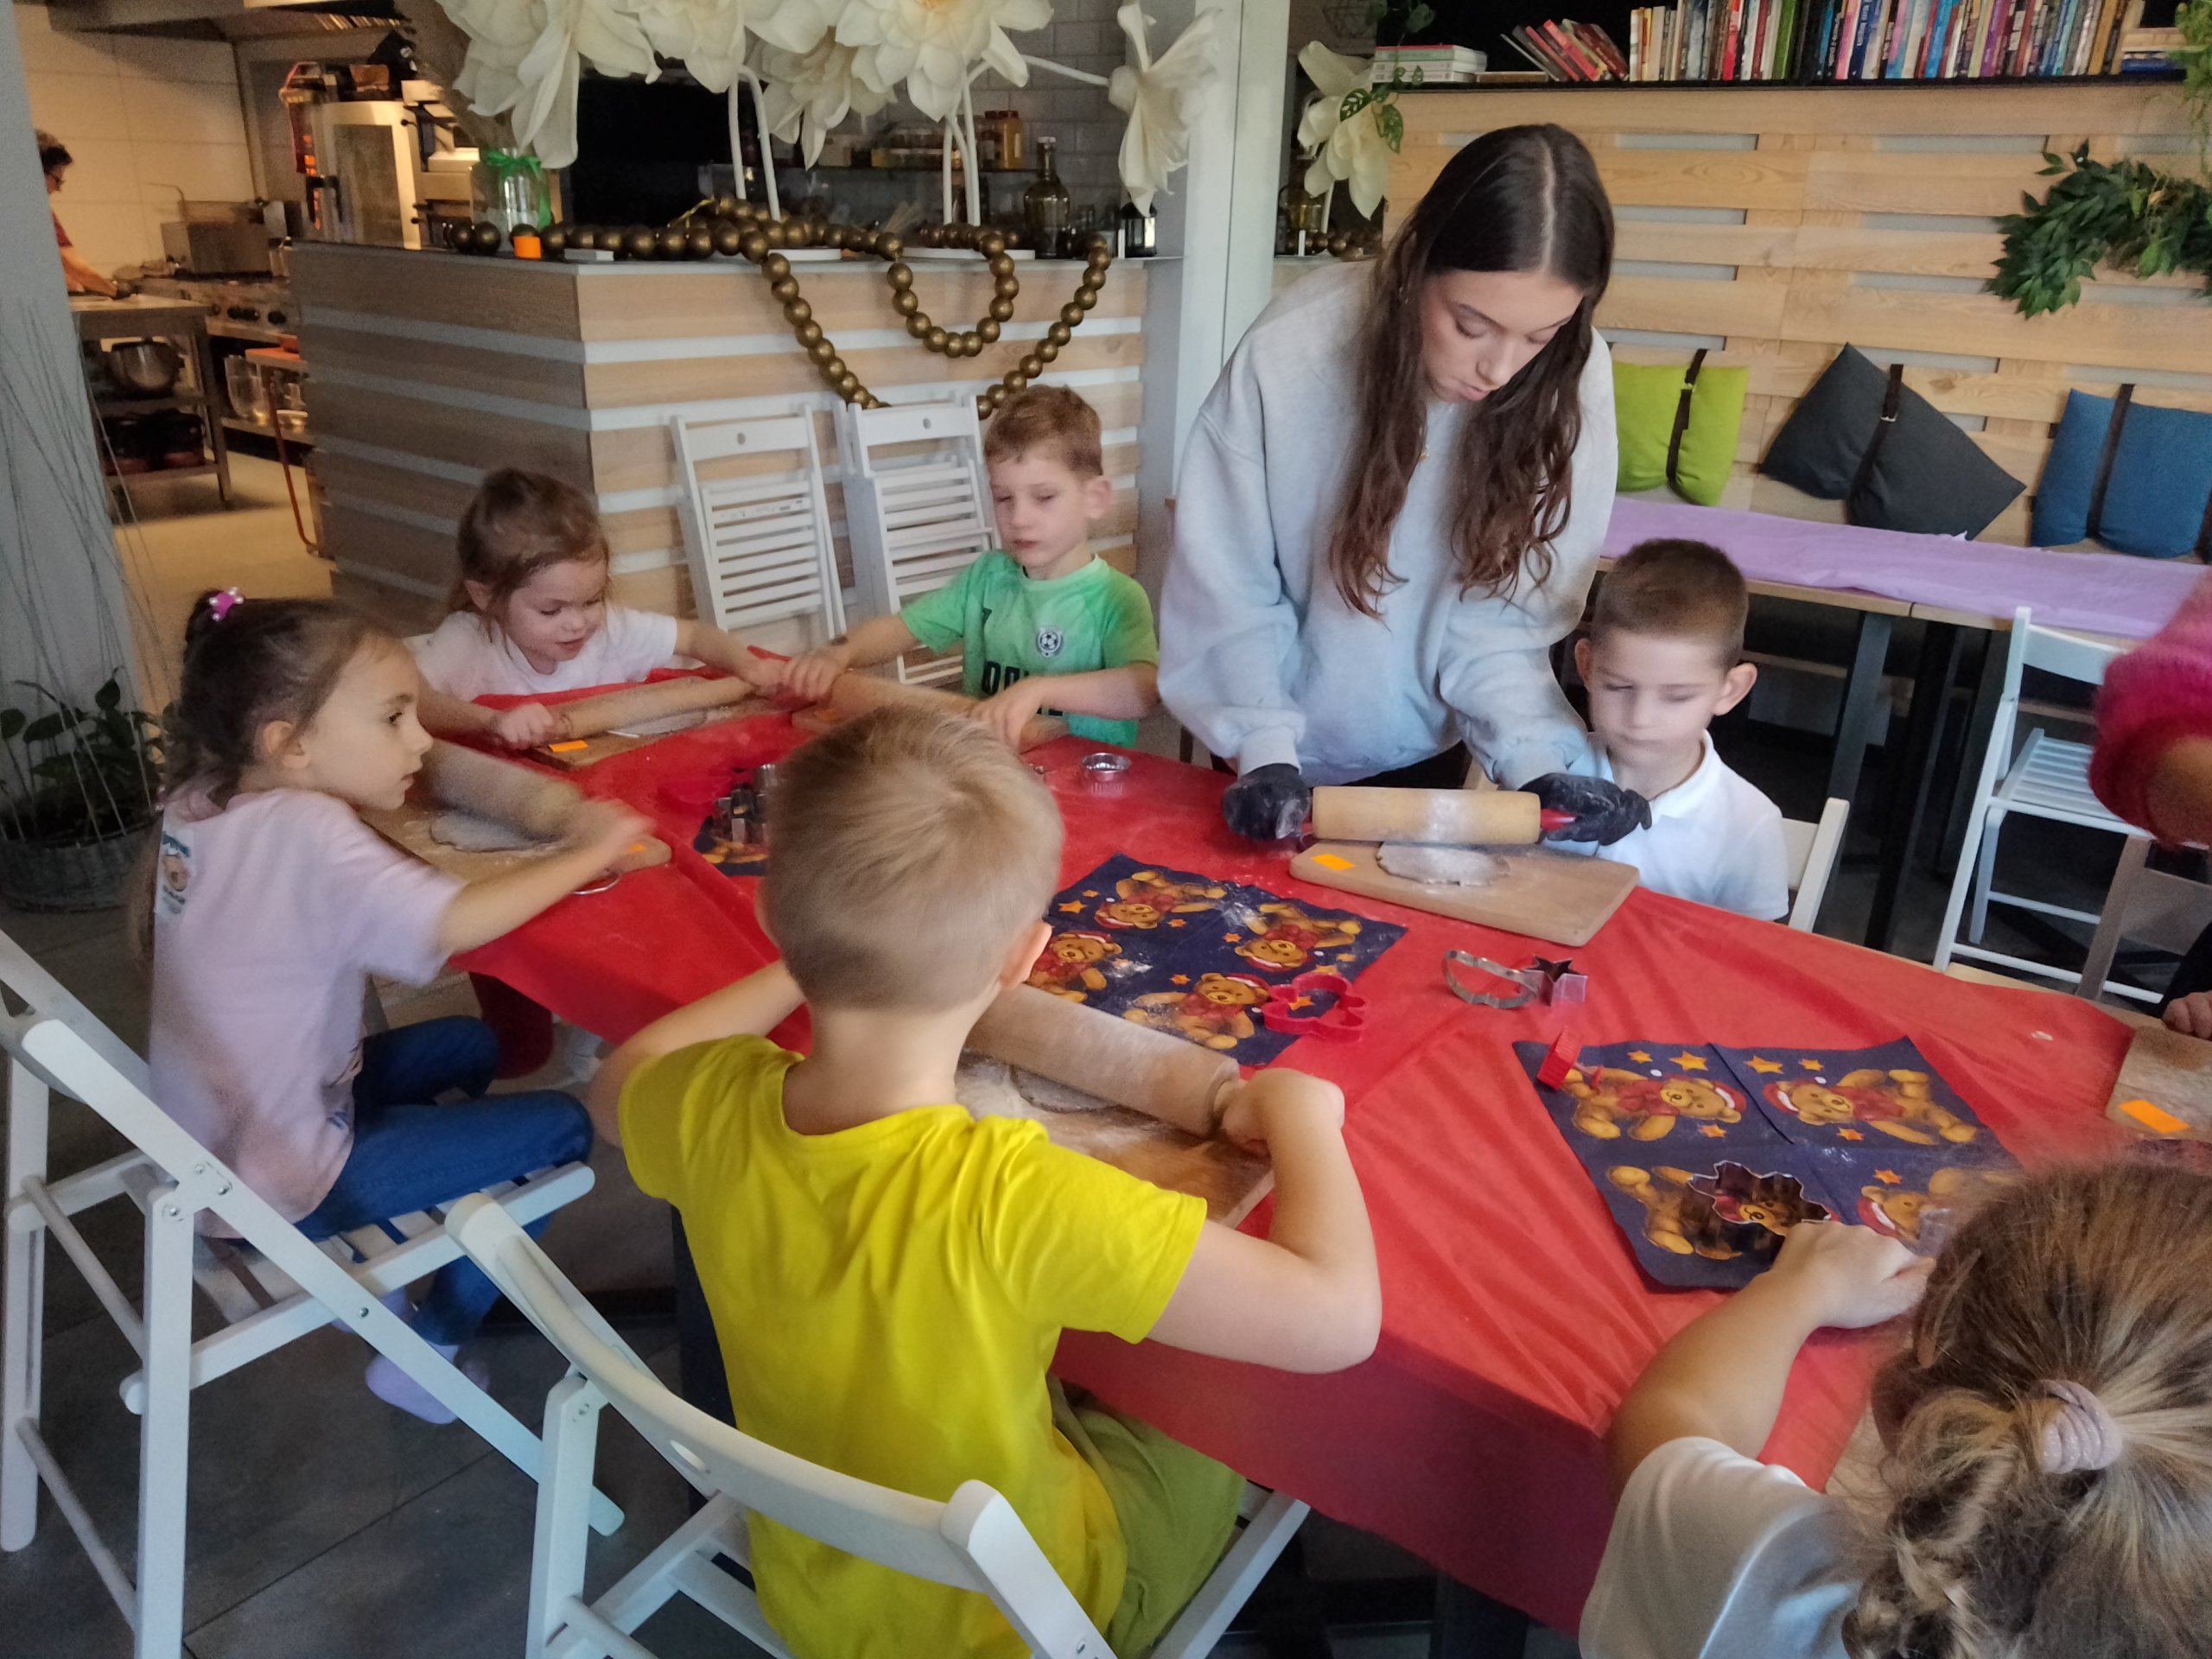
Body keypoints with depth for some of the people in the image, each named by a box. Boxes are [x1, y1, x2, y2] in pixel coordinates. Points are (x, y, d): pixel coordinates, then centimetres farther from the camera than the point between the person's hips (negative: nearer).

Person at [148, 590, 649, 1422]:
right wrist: (590, 851, -26)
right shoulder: (305, 830, -29)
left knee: (468, 1047, 21)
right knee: (561, 1126, -3)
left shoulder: (198, 804, -4)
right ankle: (428, 1351, 10)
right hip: (280, 1185, -9)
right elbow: (456, 923, -40)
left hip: (205, 1142, 9)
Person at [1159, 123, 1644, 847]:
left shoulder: (1572, 379, -20)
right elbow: (1226, 583, -18)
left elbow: (1506, 610, -15)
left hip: (1425, 749, 2)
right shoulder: (1290, 352, -26)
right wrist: (1264, 746, -27)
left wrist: (1533, 758, -28)